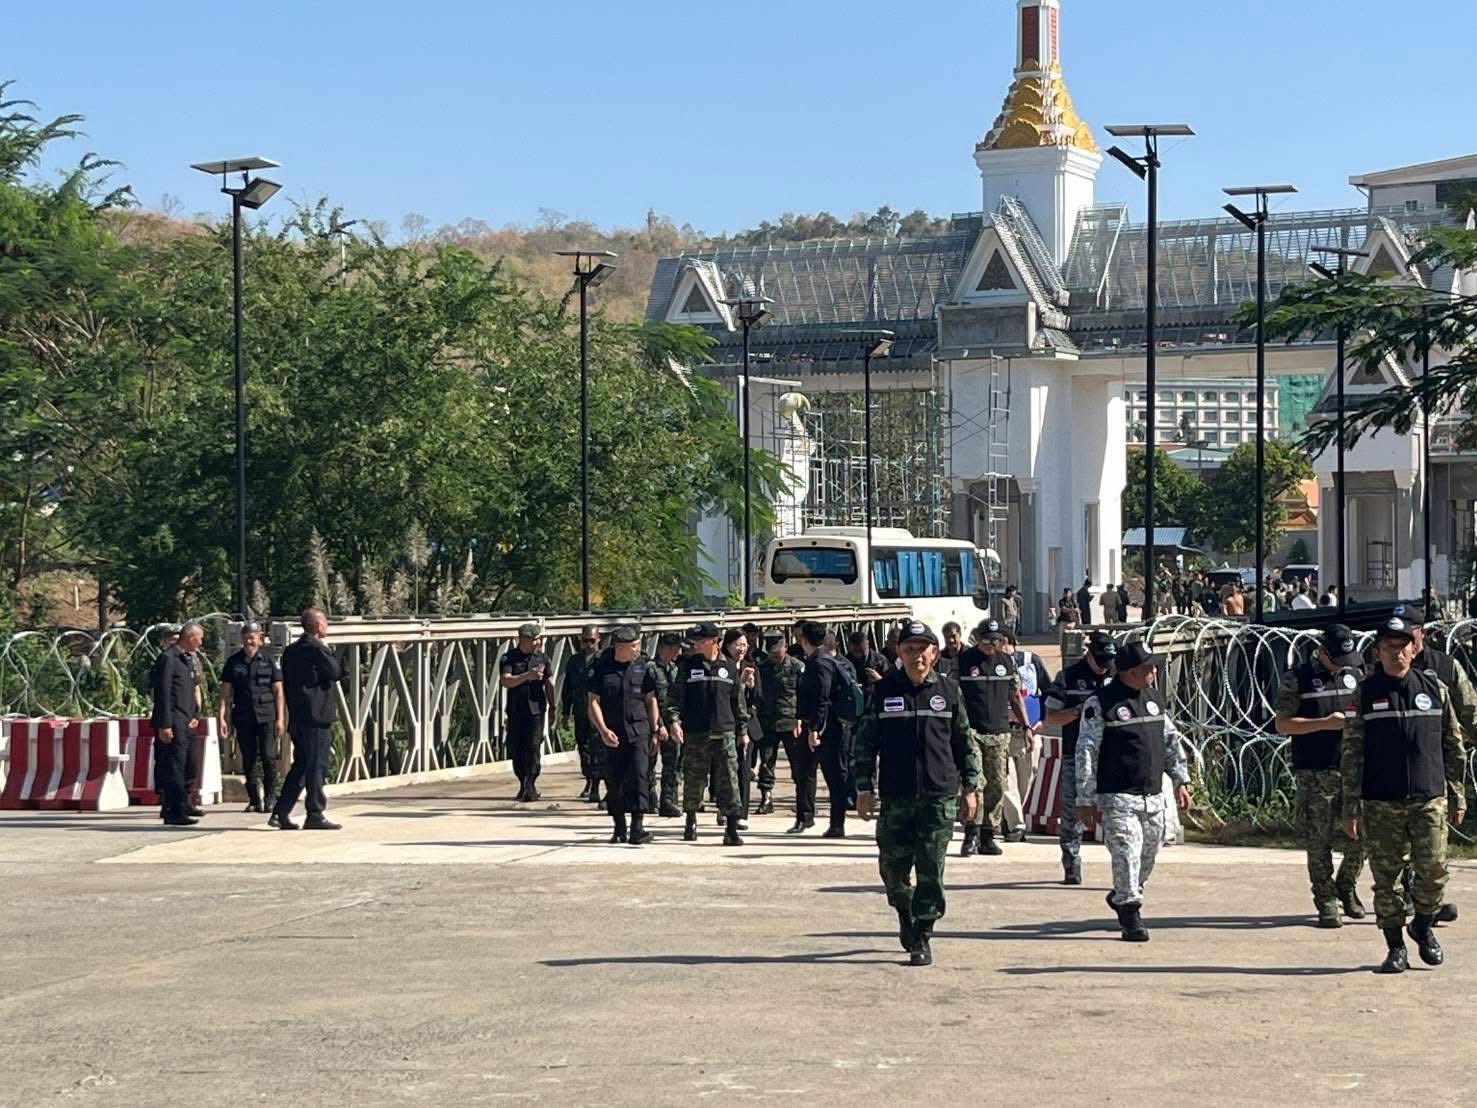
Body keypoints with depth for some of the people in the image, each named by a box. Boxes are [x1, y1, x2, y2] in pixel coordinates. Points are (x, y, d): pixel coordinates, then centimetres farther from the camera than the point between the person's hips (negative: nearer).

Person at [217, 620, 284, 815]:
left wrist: (280, 718, 0)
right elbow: (225, 693, 9)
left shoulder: (269, 661, 4)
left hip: (266, 717, -2)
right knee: (248, 760, 5)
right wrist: (221, 717, 0)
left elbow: (278, 691, 6)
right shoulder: (233, 662, 8)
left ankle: (270, 796, 2)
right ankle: (254, 799, 13)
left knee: (268, 756, -10)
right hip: (243, 717, 2)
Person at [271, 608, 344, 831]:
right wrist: (330, 654, 0)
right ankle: (315, 815, -1)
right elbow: (335, 672, -16)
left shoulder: (291, 651, 14)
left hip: (297, 718, 8)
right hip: (317, 716, -8)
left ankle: (281, 813, 11)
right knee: (317, 766, -3)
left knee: (300, 765, 14)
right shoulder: (317, 648, -12)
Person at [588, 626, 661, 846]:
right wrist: (603, 730, -12)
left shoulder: (643, 666, 4)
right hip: (612, 734, 0)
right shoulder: (601, 668, -2)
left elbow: (651, 700, 9)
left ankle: (637, 829, -16)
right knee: (614, 782, 7)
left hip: (639, 731, 0)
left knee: (640, 776, -13)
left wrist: (654, 731, 6)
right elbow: (593, 702, -1)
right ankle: (619, 829, 22)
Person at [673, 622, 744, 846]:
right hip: (695, 734, 0)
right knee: (693, 780, 7)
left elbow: (736, 701, 15)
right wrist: (676, 720, -14)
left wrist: (740, 730, 16)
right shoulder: (688, 665, 5)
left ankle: (731, 829, -9)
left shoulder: (729, 666, 8)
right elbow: (678, 696, 2)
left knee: (729, 780, -8)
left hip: (724, 733, 0)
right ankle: (691, 821, 28)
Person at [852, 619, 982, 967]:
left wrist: (970, 787, 10)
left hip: (939, 795, -1)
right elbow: (865, 742, 5)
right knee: (893, 867, 5)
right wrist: (864, 789, 1)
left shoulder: (947, 691, 4)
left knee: (931, 870, -4)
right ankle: (906, 914, 34)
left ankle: (922, 938, 5)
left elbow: (964, 742, 12)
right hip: (895, 795, 1)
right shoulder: (884, 690, 3)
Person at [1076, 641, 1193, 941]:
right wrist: (1086, 799, -8)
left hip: (1153, 796, 7)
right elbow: (1087, 753, -7)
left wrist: (1181, 781, 14)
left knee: (1148, 857, 13)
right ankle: (1130, 916, -2)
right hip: (1118, 798, -6)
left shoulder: (1154, 699, 13)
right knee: (1127, 854, -11)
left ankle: (1122, 897, 34)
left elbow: (1171, 741, 20)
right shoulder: (1100, 704, -8)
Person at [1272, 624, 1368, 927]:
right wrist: (1326, 723, -15)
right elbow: (1282, 723, -6)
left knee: (1359, 836, 0)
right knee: (1318, 842, 0)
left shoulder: (1356, 676, 12)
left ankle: (1346, 887, 24)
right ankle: (1326, 902, 10)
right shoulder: (1297, 679, -2)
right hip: (1314, 774, -4)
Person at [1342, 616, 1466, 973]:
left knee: (1433, 870, -6)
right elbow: (1351, 753, 2)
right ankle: (1395, 947, 15)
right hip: (1380, 803, -1)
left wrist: (1458, 796, 11)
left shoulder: (1435, 690, 8)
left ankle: (1424, 925, 21)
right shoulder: (1364, 694, 2)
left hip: (1429, 799, 1)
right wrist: (1351, 806, -2)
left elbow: (1453, 747, 14)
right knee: (1385, 877, 1)